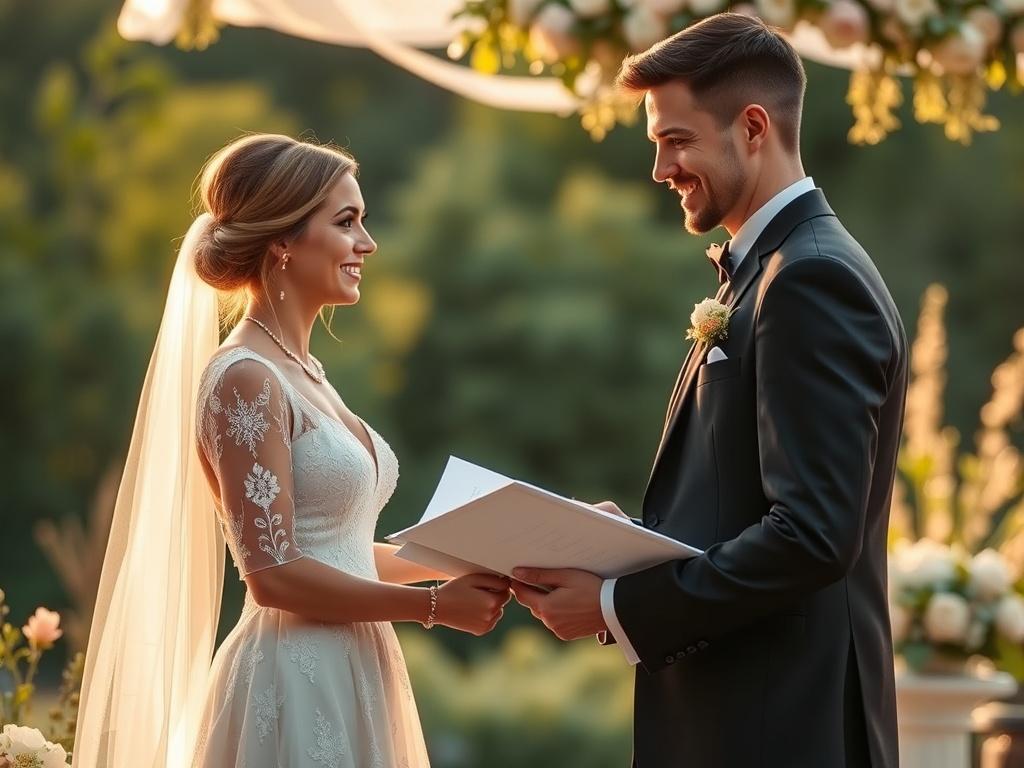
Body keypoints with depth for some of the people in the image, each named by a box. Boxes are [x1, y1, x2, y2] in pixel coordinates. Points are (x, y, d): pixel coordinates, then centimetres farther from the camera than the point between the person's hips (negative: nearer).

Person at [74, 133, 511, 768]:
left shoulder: (304, 375, 13)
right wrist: (434, 605, -13)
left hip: (352, 678, 9)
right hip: (299, 688, -9)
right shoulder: (244, 378, -14)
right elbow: (274, 571, -18)